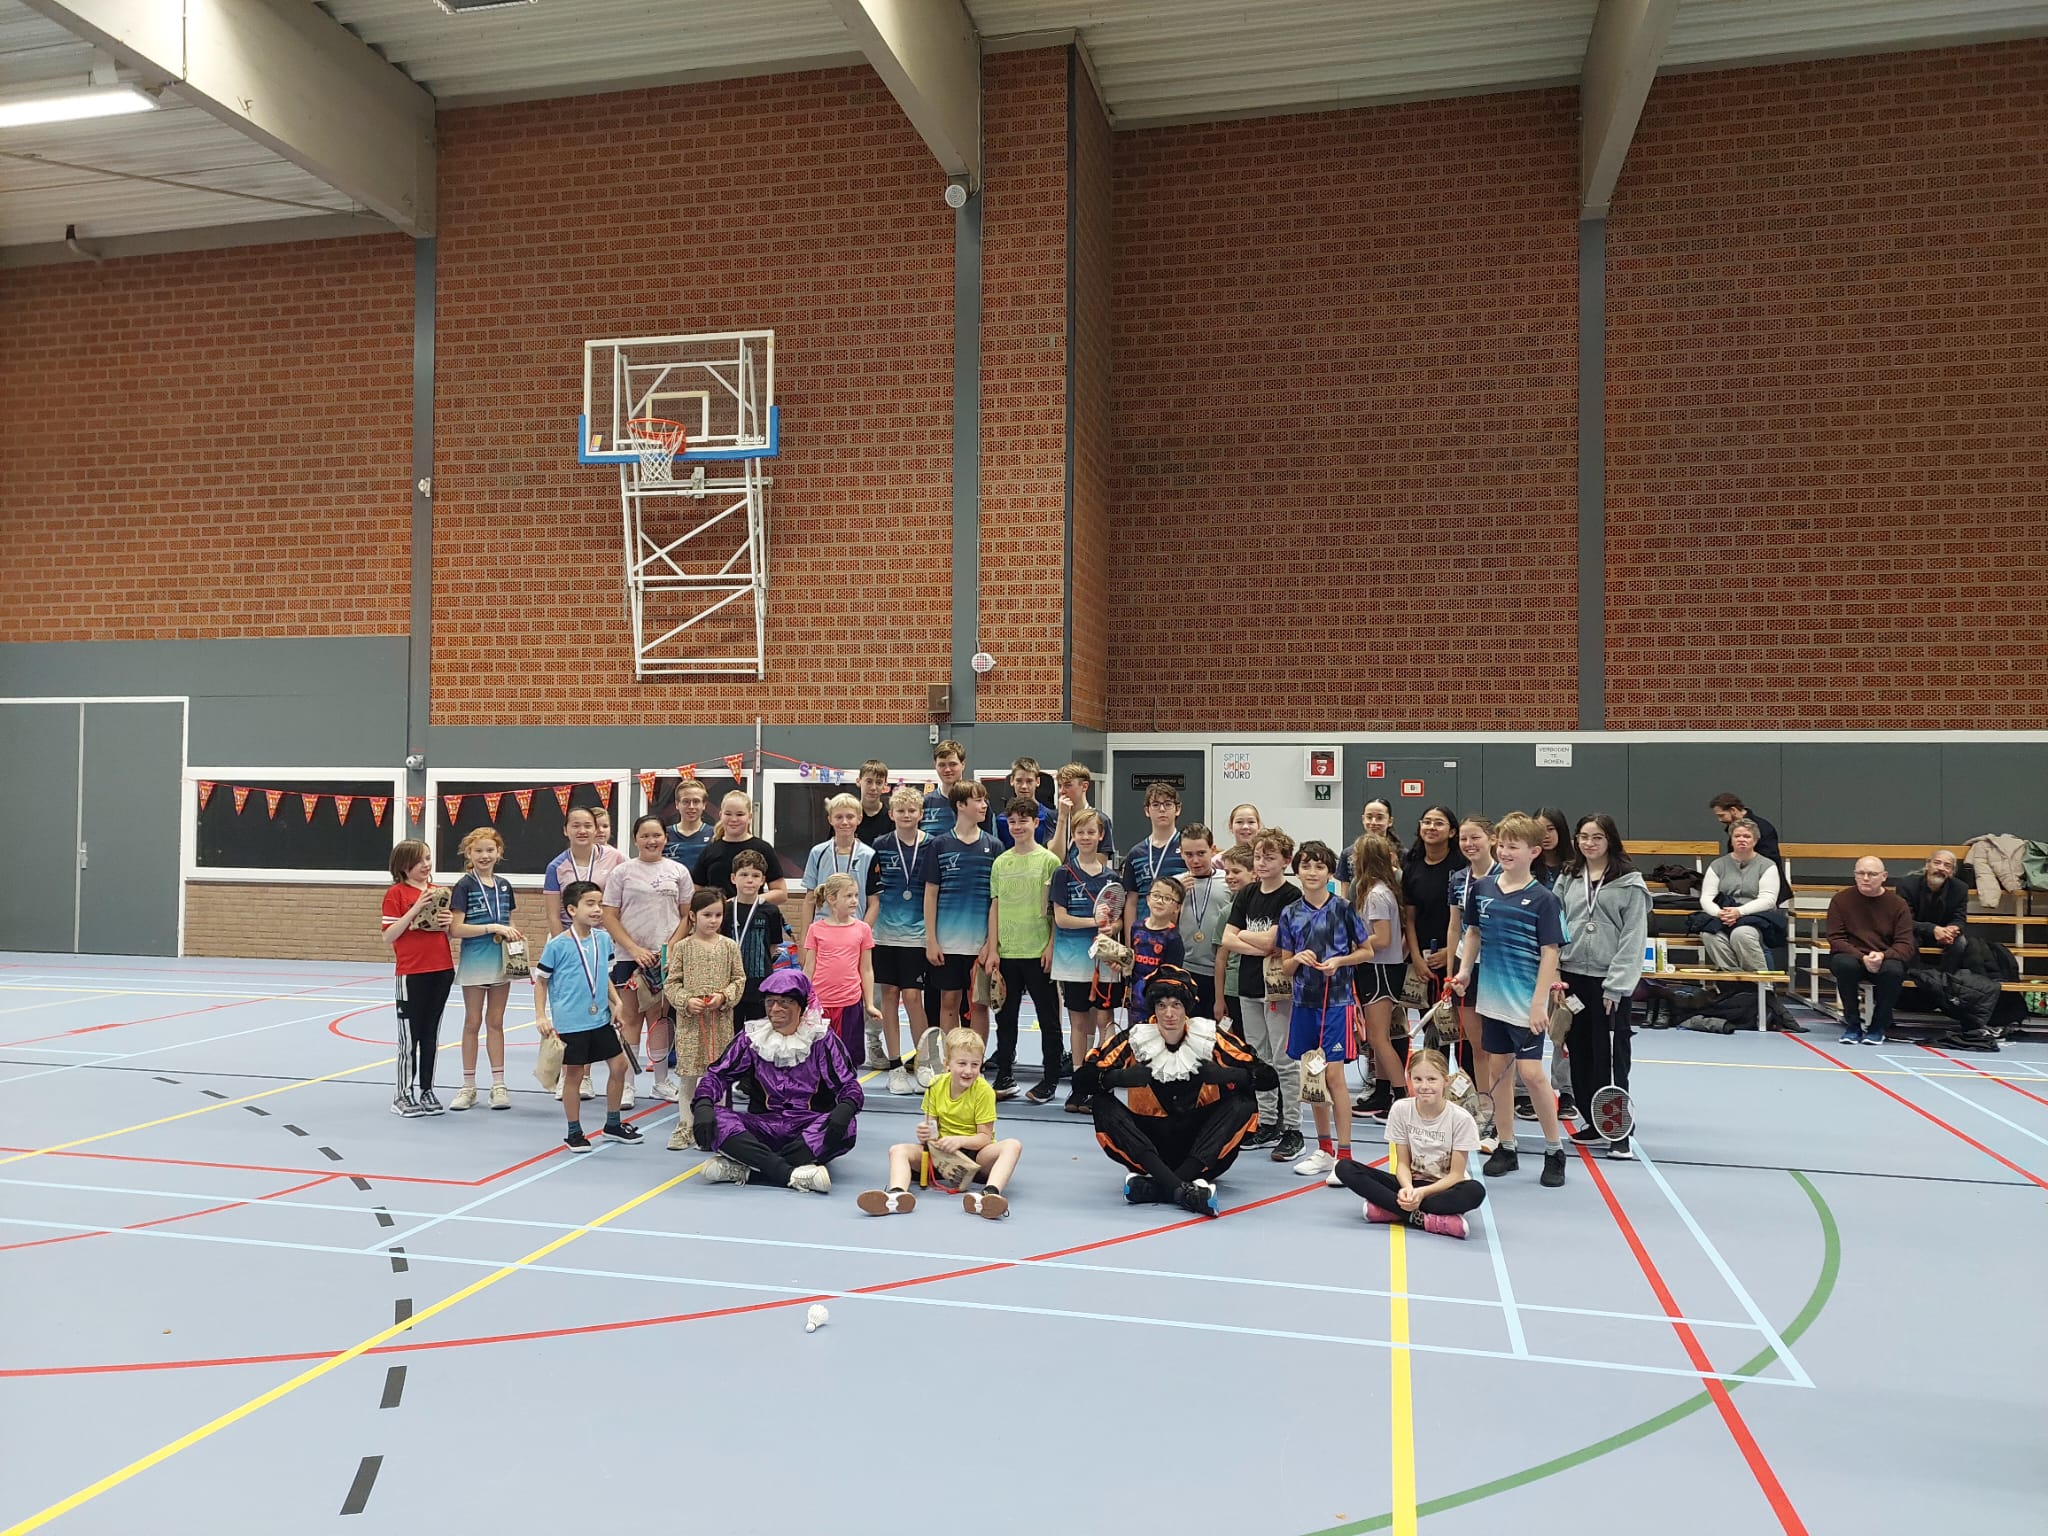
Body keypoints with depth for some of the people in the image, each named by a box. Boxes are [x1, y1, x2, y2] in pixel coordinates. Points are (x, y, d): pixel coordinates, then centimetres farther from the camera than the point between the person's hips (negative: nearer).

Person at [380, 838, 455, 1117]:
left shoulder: (437, 892, 11)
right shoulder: (396, 893, -5)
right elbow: (388, 937, -11)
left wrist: (449, 923, -3)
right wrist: (415, 909, -19)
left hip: (441, 971, 5)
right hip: (411, 973, -5)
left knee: (431, 1034, 12)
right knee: (410, 1035, 3)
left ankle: (426, 1091, 21)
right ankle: (404, 1095, 12)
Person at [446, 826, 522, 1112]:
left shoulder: (504, 885, 7)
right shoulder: (464, 886, -7)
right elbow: (456, 929, -14)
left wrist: (513, 934, -5)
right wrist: (493, 928, -20)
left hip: (501, 960, 4)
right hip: (474, 960, -4)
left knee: (496, 1021, 9)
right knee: (473, 1021, 5)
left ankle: (499, 1085, 13)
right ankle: (468, 1086, 15)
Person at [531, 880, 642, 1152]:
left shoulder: (603, 939, 4)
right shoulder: (557, 945, -11)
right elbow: (541, 980, -3)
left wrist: (616, 1002, 4)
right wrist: (541, 1016, -8)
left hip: (600, 1019, 6)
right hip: (570, 1023, -6)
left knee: (618, 1065, 8)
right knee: (573, 1074, 3)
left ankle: (613, 1125, 25)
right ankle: (574, 1133, 19)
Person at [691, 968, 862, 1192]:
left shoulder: (821, 1038, 1)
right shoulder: (752, 1036, 7)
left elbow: (849, 1084, -5)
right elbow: (718, 1075, 2)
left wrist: (844, 1109, -29)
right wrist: (703, 1105, -21)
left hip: (809, 1128, -2)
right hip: (764, 1128, 2)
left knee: (845, 1128, -35)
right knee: (714, 1120, -26)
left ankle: (745, 1170, -35)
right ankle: (791, 1174, -39)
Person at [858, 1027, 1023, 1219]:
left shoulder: (983, 1090, -10)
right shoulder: (936, 1085, 0)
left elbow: (985, 1137, -11)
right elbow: (932, 1126, 4)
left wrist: (960, 1140, -30)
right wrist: (925, 1133, -20)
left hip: (975, 1153, -3)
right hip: (941, 1151, 3)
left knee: (1013, 1146, -32)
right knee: (898, 1149, -19)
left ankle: (990, 1193, -59)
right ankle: (897, 1194, -49)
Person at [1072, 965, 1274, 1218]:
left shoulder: (1210, 1037, -7)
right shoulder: (1135, 1039, -7)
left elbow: (1266, 1077, -7)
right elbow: (1081, 1080, -11)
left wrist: (1224, 1074, -27)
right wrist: (1121, 1077, -31)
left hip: (1200, 1141, 0)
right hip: (1151, 1138, 0)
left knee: (1244, 1102, -23)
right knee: (1102, 1103, -23)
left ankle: (1158, 1187, -35)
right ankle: (1179, 1188, -41)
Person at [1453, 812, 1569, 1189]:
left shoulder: (1542, 899, -11)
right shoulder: (1482, 888, 3)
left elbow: (1550, 954, -10)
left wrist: (1539, 1003, -15)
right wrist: (1464, 970, 3)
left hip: (1527, 1002, -5)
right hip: (1492, 996, 5)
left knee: (1531, 1072, -7)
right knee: (1498, 1068, 10)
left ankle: (1554, 1151, 10)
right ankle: (1505, 1148, 21)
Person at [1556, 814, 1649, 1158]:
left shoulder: (1629, 883, -4)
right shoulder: (1567, 880, 9)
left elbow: (1633, 939, -8)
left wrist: (1616, 985, -13)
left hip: (1609, 982, -5)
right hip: (1572, 977, 5)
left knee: (1611, 1057, -2)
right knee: (1579, 1053, 11)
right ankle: (1592, 1121, 23)